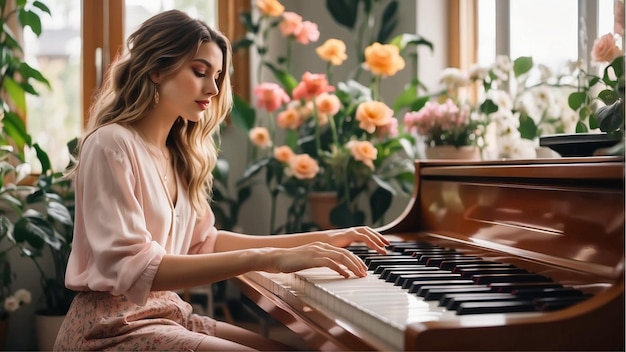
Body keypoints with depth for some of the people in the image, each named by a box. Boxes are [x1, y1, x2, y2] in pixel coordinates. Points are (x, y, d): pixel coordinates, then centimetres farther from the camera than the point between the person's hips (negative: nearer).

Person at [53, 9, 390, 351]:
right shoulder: (111, 144, -15)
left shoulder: (176, 154, 12)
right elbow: (132, 269, -25)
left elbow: (203, 242, 13)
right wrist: (264, 258, -32)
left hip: (167, 314, 8)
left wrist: (322, 239, 8)